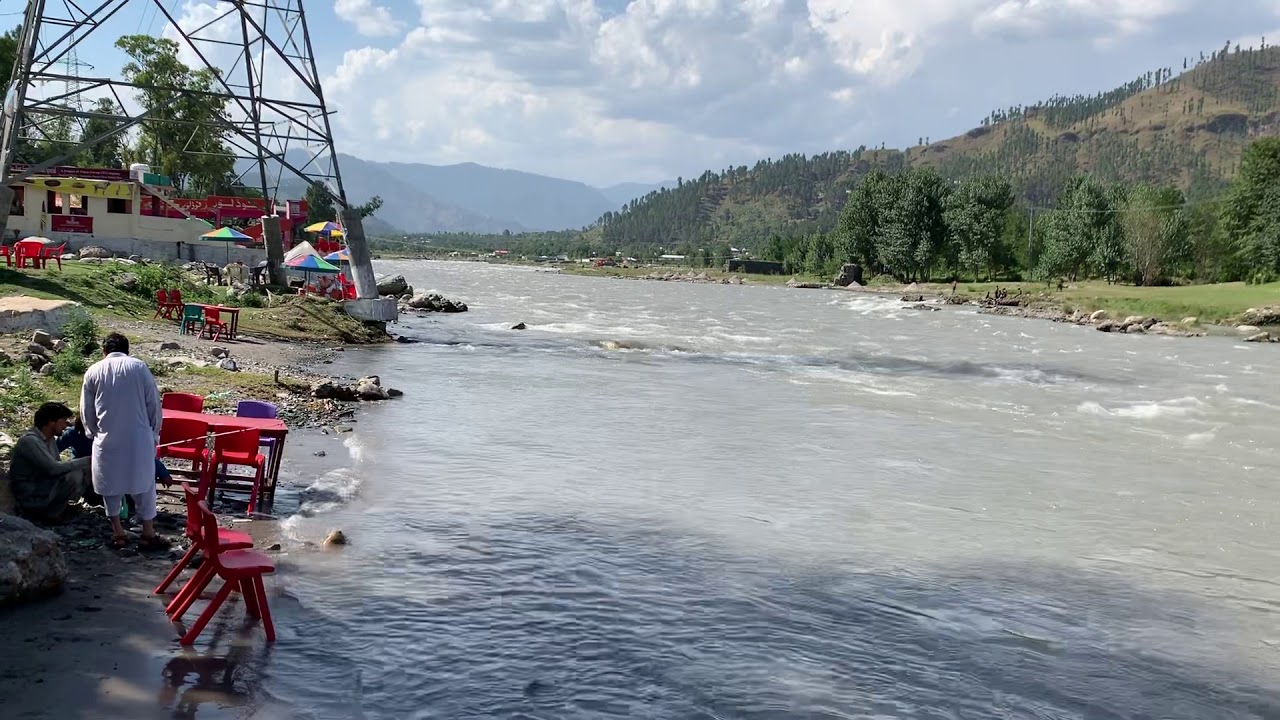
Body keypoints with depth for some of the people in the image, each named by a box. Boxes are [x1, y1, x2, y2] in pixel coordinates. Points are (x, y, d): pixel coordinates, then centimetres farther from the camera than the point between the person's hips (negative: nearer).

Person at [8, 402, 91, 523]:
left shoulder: (50, 439, 6)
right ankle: (50, 513, -7)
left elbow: (57, 467, 7)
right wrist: (86, 461, -24)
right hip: (31, 497, -9)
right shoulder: (29, 441, -22)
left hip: (45, 486, 9)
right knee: (75, 476, -26)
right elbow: (53, 468, -30)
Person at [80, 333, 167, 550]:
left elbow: (86, 411, 10)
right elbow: (154, 404, 0)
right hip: (139, 437, -1)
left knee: (111, 483, 15)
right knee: (144, 483, 7)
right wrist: (154, 434, 11)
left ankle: (118, 533, 19)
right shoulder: (139, 367, 0)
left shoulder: (93, 372, 4)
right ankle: (148, 535, 10)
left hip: (107, 439, 1)